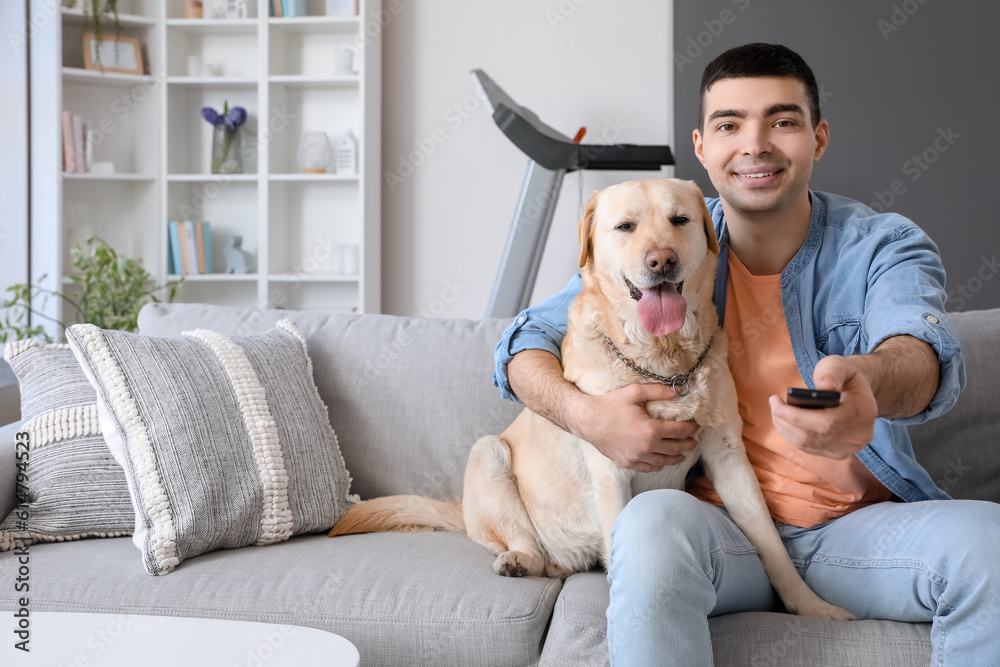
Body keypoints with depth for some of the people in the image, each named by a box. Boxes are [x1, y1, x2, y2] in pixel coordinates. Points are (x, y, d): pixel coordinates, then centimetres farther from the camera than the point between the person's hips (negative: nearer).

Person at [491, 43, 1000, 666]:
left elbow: (922, 347, -23)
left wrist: (866, 381, -49)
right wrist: (584, 413, -20)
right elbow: (524, 343, 3)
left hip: (860, 526, 1)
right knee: (653, 521, -35)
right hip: (720, 520, 0)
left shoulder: (883, 244, -1)